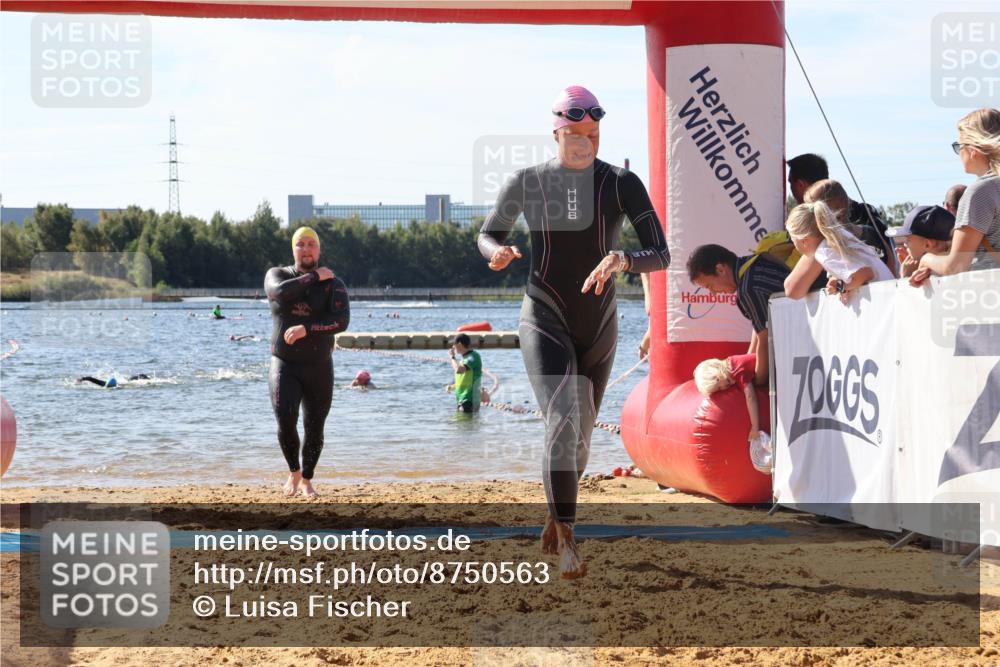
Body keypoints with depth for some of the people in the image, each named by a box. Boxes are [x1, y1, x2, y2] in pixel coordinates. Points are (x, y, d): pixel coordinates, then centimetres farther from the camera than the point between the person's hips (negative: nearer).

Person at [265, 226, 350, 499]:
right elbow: (281, 292, -21)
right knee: (285, 419, -19)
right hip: (284, 366, -1)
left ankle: (307, 480, 27)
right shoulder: (277, 275, 4)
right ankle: (293, 472, 6)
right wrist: (314, 276, -12)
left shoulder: (333, 284, -1)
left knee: (314, 429, 4)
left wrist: (306, 329, -27)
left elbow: (341, 321, -16)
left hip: (319, 368, 1)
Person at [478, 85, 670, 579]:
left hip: (599, 326, 3)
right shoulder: (527, 182, -5)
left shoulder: (622, 185, -7)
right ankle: (566, 541, -21)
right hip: (545, 320, -2)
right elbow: (488, 233, 10)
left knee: (580, 437, 16)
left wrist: (623, 259, -33)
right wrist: (497, 252, -15)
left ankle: (554, 518, 41)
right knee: (562, 422, -22)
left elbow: (660, 255, -12)